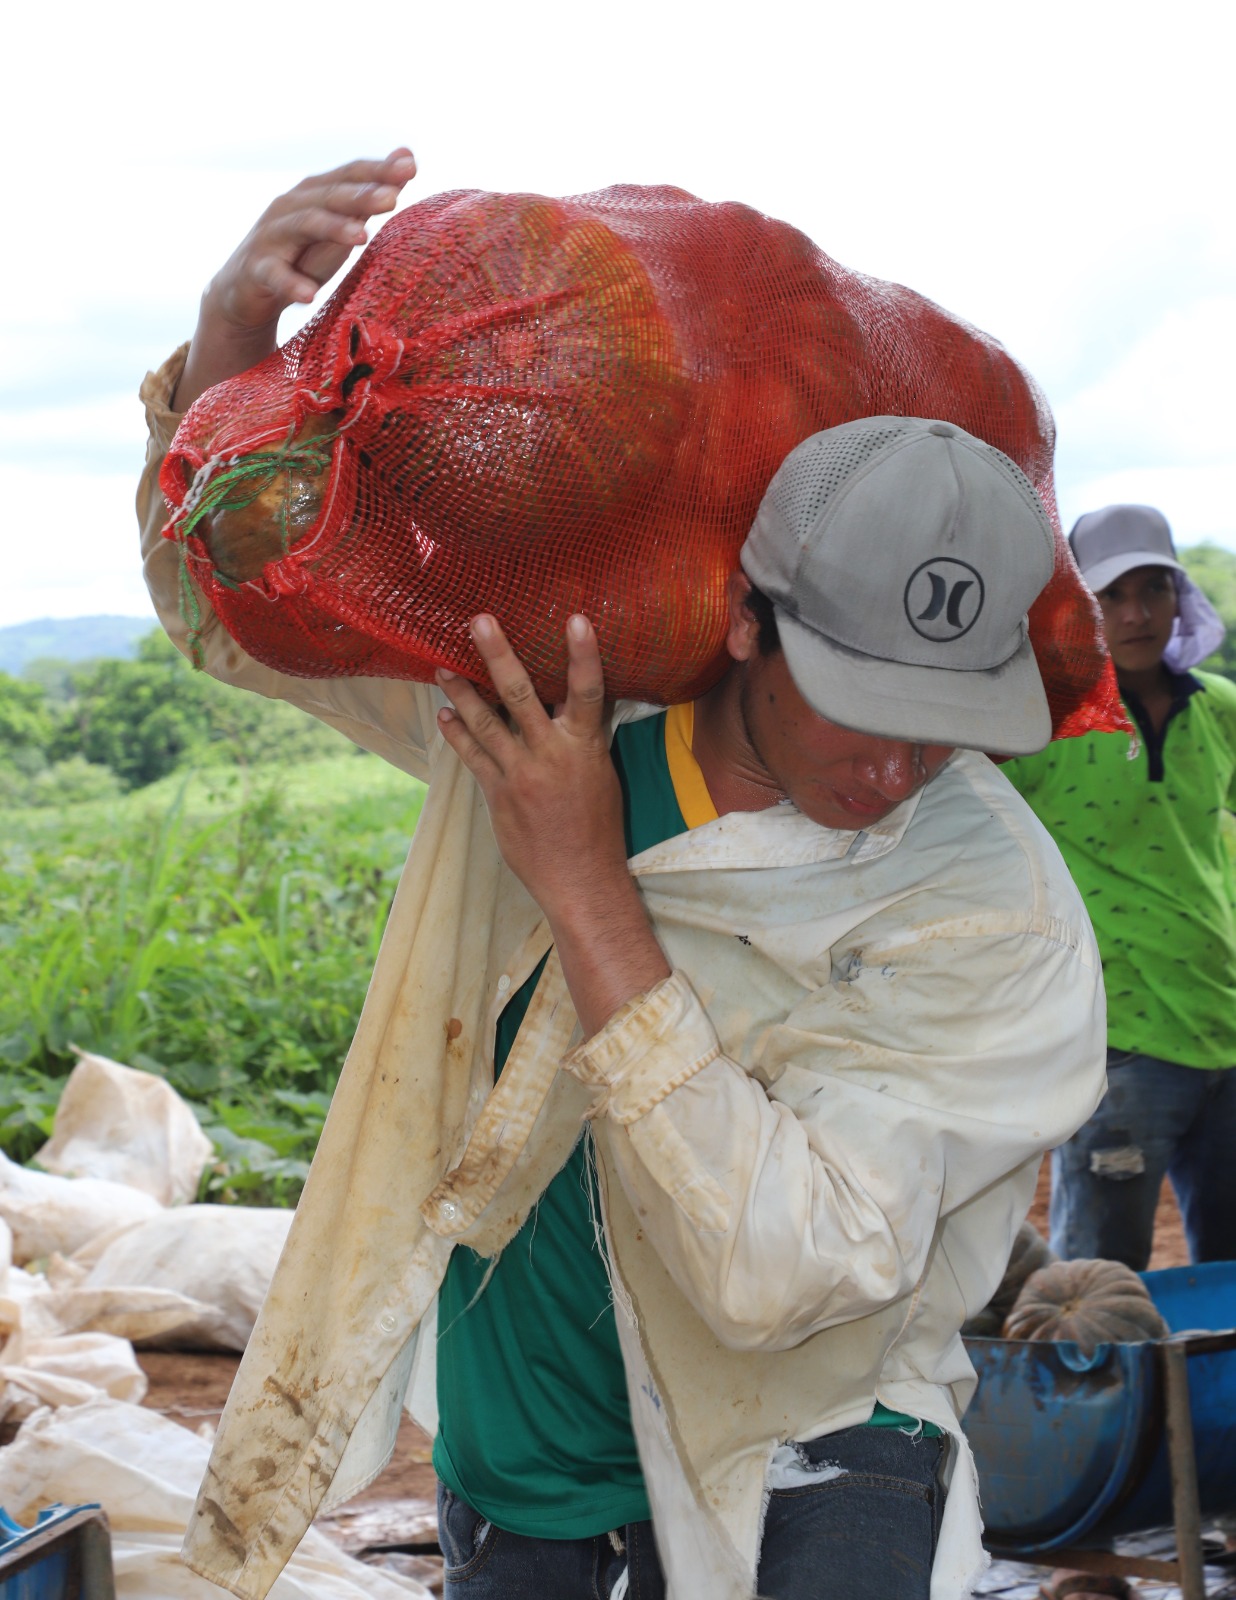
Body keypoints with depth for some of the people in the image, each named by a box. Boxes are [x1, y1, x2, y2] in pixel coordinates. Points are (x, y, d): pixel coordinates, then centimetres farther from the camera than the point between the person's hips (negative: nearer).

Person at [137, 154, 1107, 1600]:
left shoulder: (998, 915, -22)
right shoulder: (550, 686, -10)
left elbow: (783, 1273, -30)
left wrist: (589, 889, -31)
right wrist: (234, 330, -18)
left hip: (777, 1460, -3)